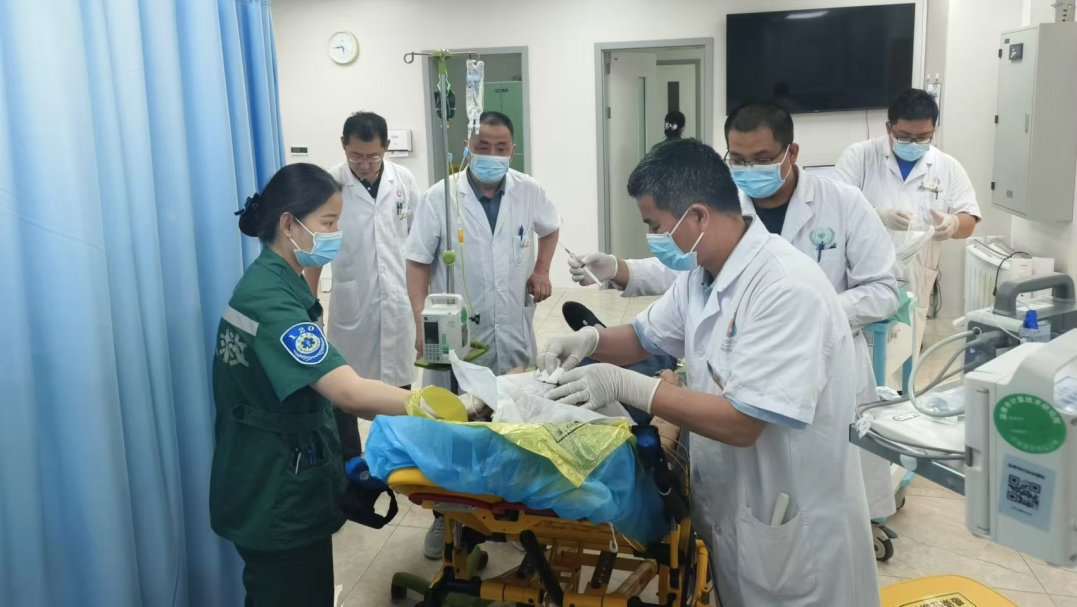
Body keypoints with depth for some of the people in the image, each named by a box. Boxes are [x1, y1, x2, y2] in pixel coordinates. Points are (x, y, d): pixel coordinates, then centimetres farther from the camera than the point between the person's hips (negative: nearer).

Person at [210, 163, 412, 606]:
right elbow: (348, 391, -34)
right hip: (276, 495, -10)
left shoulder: (279, 283, 7)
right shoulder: (269, 298, -25)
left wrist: (391, 415, 4)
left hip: (285, 482, 10)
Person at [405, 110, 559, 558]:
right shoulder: (440, 197, -10)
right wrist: (422, 321, -17)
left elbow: (550, 227, 21)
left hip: (513, 330, 3)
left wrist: (542, 270, 6)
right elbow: (418, 262, -7)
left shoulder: (529, 192, -1)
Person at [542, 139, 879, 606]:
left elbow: (741, 423, -30)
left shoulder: (786, 289, -27)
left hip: (794, 530, -8)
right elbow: (646, 337, 15)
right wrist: (592, 339, -6)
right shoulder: (700, 274, 2)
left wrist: (625, 385, -28)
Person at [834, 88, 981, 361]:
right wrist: (877, 215, -26)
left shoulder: (948, 168, 7)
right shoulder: (859, 156, -2)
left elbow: (969, 221, 8)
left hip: (913, 288, 3)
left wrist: (952, 224, -17)